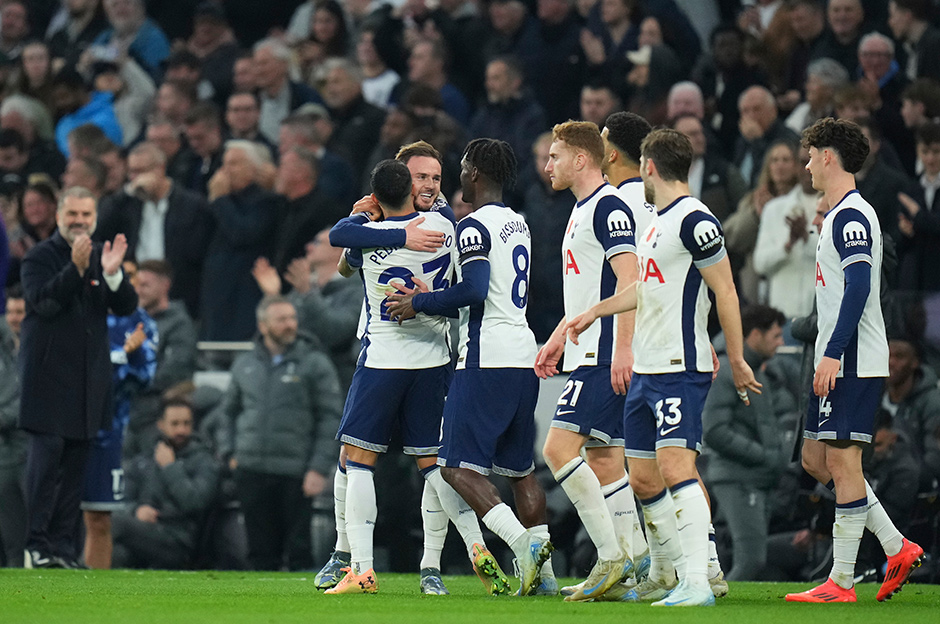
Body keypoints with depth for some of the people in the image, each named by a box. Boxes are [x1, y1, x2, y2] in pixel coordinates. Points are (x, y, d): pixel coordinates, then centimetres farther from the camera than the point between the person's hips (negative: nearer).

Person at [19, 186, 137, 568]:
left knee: (75, 463, 5)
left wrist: (113, 274, -17)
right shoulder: (40, 257, -3)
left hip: (90, 376, 5)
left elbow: (127, 307, 3)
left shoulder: (102, 256, 11)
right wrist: (76, 268, -28)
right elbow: (42, 302, -18)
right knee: (46, 455, -10)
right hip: (49, 375, -5)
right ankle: (37, 543, -7)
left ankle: (62, 543, 9)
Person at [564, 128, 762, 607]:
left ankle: (696, 582, -24)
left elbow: (725, 291, -13)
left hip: (680, 370, -10)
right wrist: (594, 312, 40)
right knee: (643, 480, 11)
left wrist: (736, 360, -13)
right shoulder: (657, 220, 16)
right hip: (646, 369, 10)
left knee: (675, 468, -19)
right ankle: (664, 578, 22)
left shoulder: (694, 220, -13)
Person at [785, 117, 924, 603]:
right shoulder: (840, 214, 18)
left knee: (842, 460, -8)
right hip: (836, 360, 11)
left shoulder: (851, 216, -13)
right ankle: (897, 548, 14)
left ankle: (841, 582, -6)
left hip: (853, 362, -11)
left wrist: (832, 354, -25)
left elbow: (858, 288, -22)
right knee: (816, 459, 12)